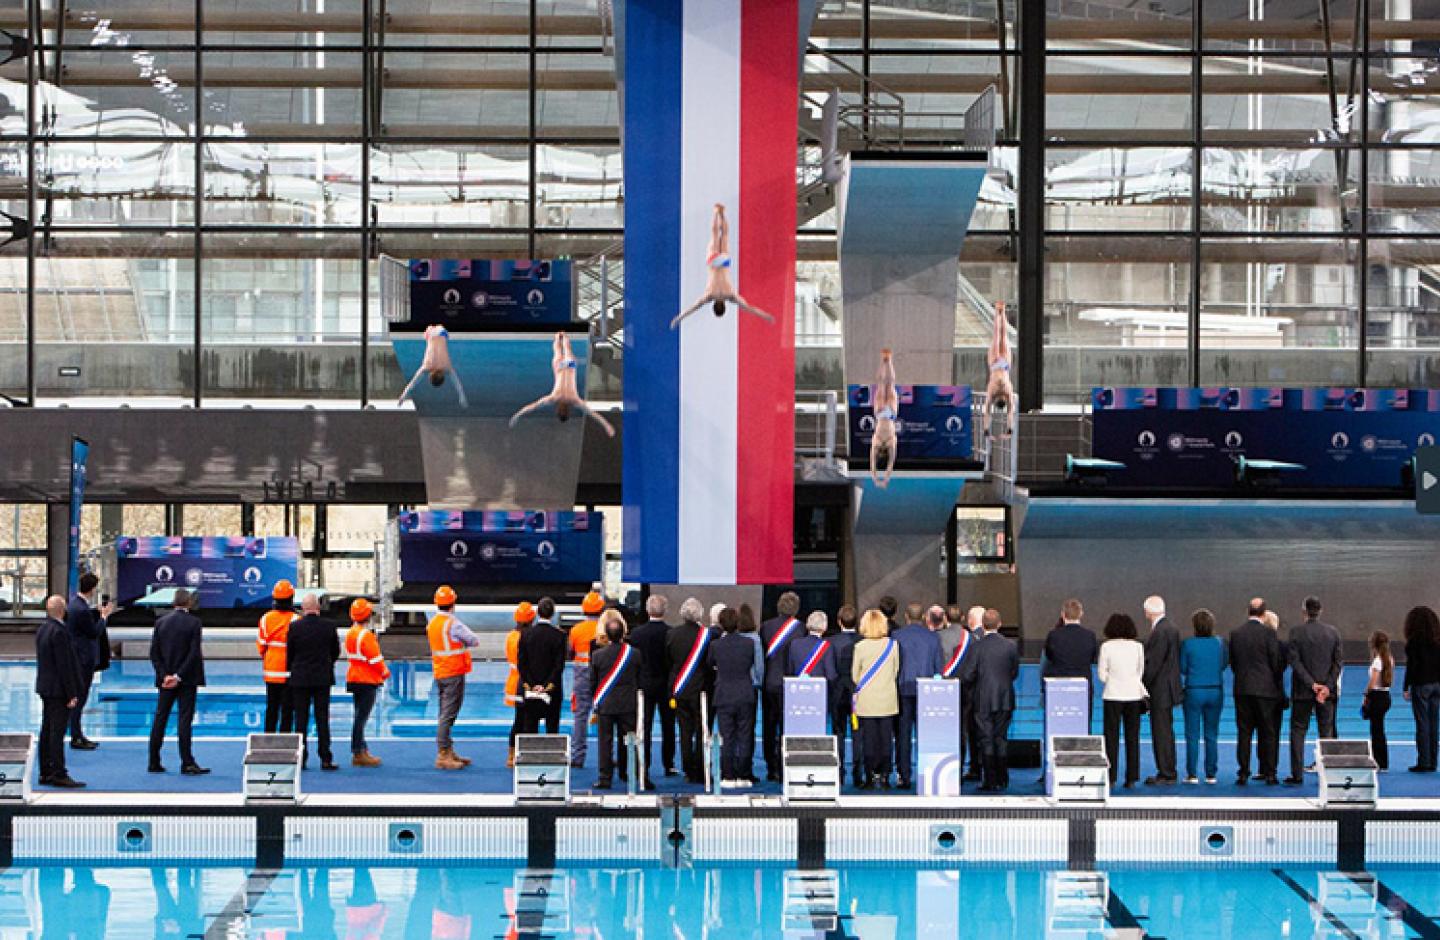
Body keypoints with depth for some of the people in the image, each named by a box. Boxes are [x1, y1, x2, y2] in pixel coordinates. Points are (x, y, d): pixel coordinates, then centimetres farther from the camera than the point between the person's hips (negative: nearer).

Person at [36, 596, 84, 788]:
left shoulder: (42, 629, 10)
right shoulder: (59, 631, -19)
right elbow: (64, 665, -20)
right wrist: (71, 694, -17)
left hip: (46, 688, 9)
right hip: (59, 689, -9)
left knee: (47, 730, 11)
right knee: (57, 731, -8)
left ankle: (45, 772, 15)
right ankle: (59, 774, -8)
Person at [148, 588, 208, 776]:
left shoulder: (161, 622, 3)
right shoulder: (193, 622, -8)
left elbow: (154, 653, 0)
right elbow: (194, 653, -14)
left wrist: (164, 675, -3)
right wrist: (179, 676, -12)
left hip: (166, 679, 4)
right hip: (187, 679, -4)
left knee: (160, 719, 8)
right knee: (185, 720, -3)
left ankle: (154, 763, 10)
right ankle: (187, 763, -6)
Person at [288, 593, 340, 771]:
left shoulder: (295, 627, -8)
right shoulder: (329, 627, -5)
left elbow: (289, 653, -1)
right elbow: (336, 652, 6)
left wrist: (291, 670, 16)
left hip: (300, 678, -1)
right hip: (323, 678, 1)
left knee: (301, 719, 5)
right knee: (322, 719, 4)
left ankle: (301, 758, 3)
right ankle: (325, 759, 1)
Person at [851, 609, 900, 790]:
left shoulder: (860, 646, -9)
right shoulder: (893, 645, -4)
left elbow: (854, 675, -1)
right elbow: (896, 671, 6)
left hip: (866, 700, -2)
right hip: (888, 700, 2)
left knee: (868, 739, 3)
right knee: (886, 738, 6)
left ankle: (870, 777, 2)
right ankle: (884, 777, 5)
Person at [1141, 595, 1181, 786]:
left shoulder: (1160, 631, -18)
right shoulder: (1170, 627, 13)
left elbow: (1153, 662, -20)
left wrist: (1144, 685, -11)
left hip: (1160, 690, -10)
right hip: (1165, 690, 10)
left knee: (1163, 733, -5)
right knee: (1163, 732, 14)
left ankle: (1167, 775, -1)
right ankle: (1166, 772, 19)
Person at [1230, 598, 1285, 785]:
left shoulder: (1236, 633, 3)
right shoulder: (1268, 633, -9)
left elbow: (1232, 662, 8)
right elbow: (1277, 662, -6)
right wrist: (1277, 683, 10)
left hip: (1242, 690, 3)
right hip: (1266, 689, -3)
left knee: (1243, 733, 6)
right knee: (1268, 733, 5)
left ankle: (1243, 773, 4)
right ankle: (1269, 774, 5)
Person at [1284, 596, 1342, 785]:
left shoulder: (1296, 632, -7)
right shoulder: (1334, 632, 2)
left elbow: (1295, 661, -12)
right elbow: (1337, 663, -2)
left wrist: (1312, 684, -11)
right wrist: (1327, 687, -6)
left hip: (1302, 691, -2)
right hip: (1328, 690, 2)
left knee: (1298, 731, 5)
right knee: (1327, 732, 8)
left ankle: (1297, 774, 1)